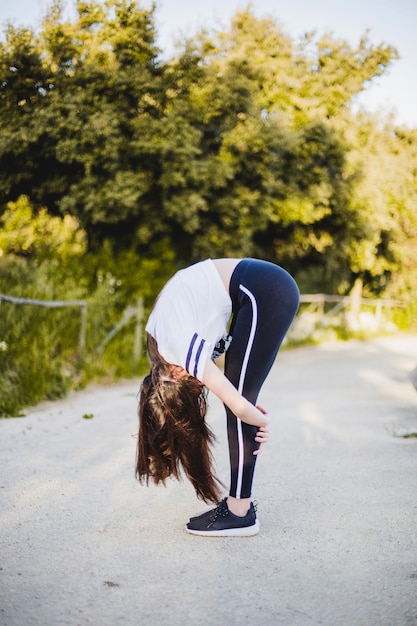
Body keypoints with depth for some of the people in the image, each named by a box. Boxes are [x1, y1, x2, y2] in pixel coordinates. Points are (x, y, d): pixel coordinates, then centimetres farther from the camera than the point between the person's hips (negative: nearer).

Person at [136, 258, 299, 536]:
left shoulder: (180, 349, -16)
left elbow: (239, 406, -17)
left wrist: (261, 421, 3)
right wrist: (259, 420, 9)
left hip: (265, 292, -9)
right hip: (258, 291, 9)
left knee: (237, 401, -7)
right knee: (238, 391, 9)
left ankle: (240, 513, 0)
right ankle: (239, 501, 17)